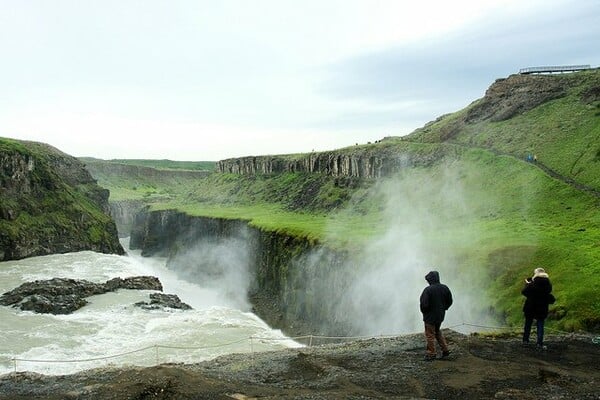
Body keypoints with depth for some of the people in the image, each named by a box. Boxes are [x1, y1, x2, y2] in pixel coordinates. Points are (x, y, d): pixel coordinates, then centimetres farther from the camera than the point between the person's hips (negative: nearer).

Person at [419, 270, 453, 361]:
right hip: (440, 316, 7)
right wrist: (443, 309, 15)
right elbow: (449, 301, 6)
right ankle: (445, 350, 25)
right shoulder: (445, 288, -3)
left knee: (430, 335, 6)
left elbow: (424, 304, -24)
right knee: (438, 332, 25)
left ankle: (431, 354, 13)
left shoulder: (428, 290, -24)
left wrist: (424, 311, -4)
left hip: (430, 316, -7)